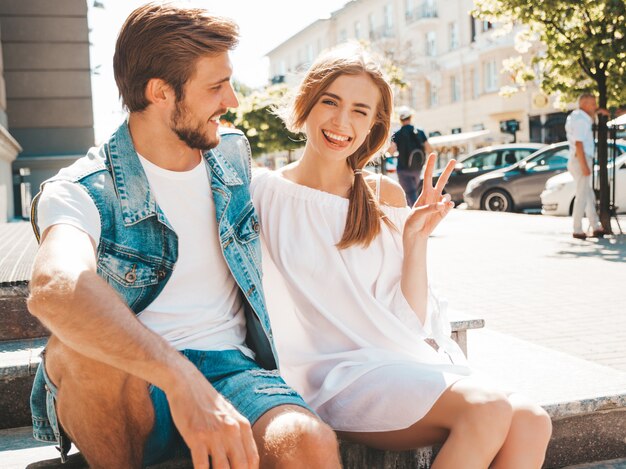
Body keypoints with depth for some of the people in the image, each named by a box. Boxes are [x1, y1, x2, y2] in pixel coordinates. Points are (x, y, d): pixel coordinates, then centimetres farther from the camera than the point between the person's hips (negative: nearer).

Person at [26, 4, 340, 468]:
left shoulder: (235, 154, 9)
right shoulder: (81, 192, -11)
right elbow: (55, 289, -35)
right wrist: (179, 378, -48)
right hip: (129, 384, -1)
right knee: (84, 344, -36)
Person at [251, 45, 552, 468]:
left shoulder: (387, 197, 11)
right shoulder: (264, 194, 2)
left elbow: (411, 322, 7)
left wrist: (416, 241, -5)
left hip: (398, 361, 5)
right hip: (331, 373, -4)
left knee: (529, 423, -22)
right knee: (488, 409, -26)